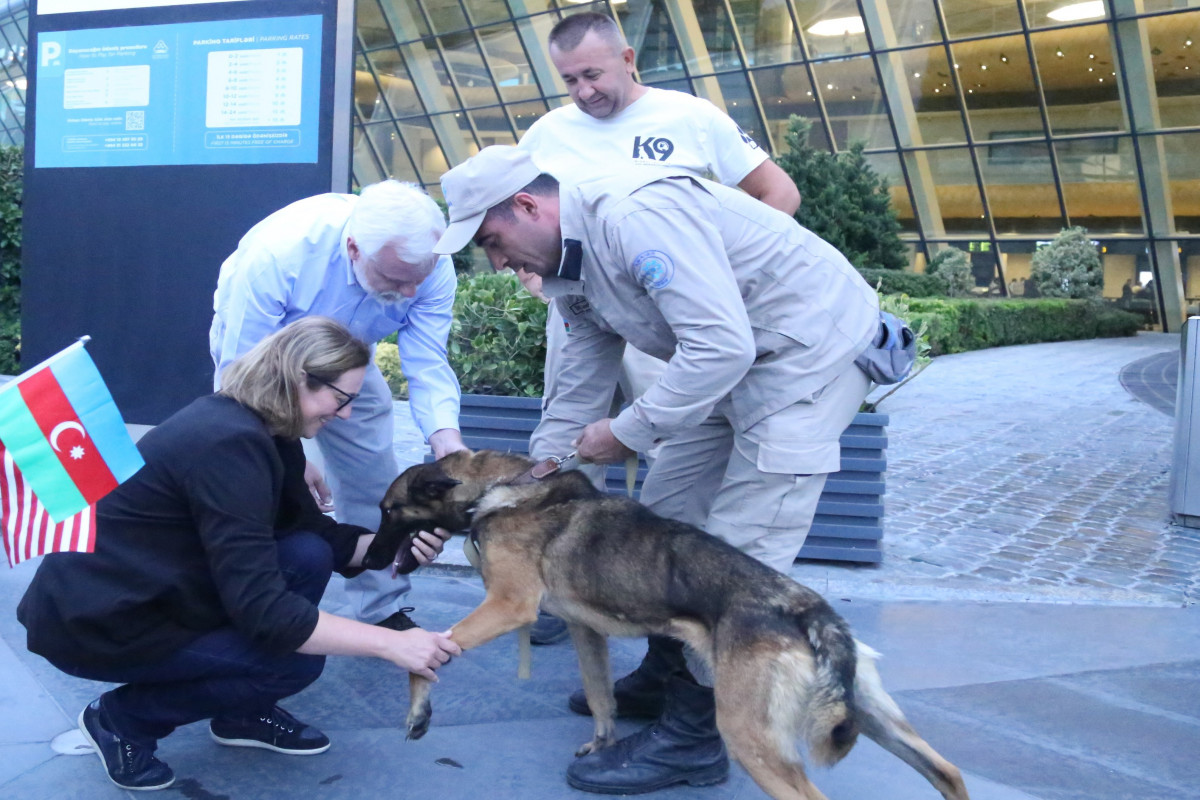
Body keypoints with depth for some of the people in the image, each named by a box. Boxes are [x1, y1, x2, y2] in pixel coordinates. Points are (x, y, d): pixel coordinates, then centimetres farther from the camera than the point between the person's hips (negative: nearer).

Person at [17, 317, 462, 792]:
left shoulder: (263, 429, 1)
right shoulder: (230, 443, -28)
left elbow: (314, 532, 10)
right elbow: (261, 611, -31)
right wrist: (391, 644, -31)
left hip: (153, 588, 9)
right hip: (95, 620, -9)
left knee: (308, 555, -6)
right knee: (295, 658, -15)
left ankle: (244, 713, 12)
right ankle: (122, 719, 2)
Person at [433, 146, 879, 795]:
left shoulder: (635, 217, -26)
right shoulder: (567, 265, 6)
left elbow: (722, 345, -30)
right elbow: (582, 374, 14)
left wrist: (627, 433, -20)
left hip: (811, 349, -10)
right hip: (736, 360, 10)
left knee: (739, 549, -10)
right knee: (667, 515, 12)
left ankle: (692, 738, 2)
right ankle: (669, 674, 29)